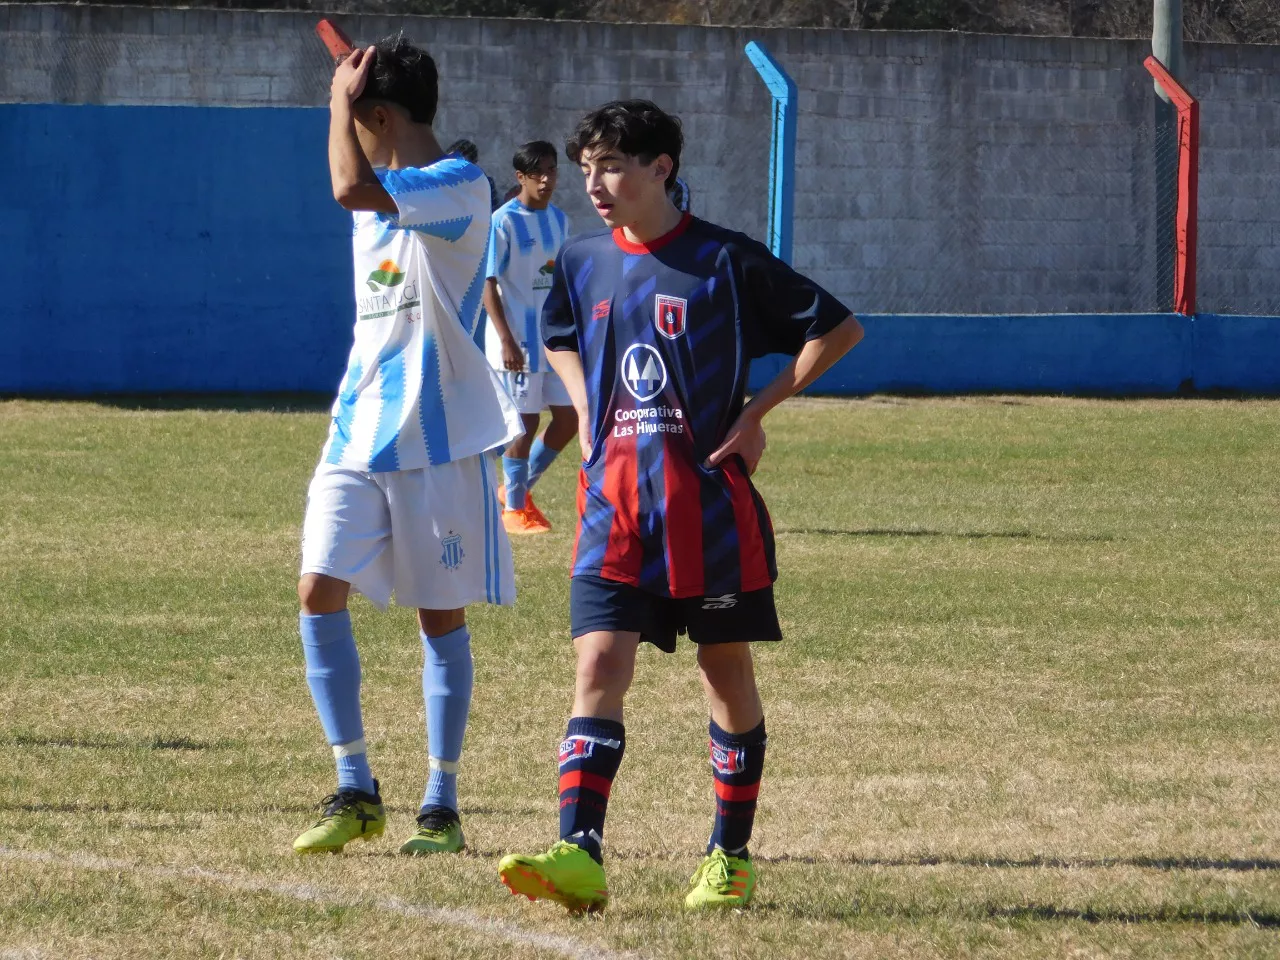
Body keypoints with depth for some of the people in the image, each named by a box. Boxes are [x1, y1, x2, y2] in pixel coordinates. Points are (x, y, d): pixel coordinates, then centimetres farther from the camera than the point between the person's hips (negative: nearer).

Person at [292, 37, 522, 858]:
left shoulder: (460, 187, -12)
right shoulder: (380, 200, 16)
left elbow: (353, 188, -27)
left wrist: (341, 96, -15)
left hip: (439, 437, -7)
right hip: (358, 434, 7)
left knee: (442, 615, 1)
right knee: (320, 594, -6)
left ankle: (442, 805, 9)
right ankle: (356, 791, 2)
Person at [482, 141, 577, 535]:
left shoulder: (559, 219, 10)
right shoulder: (503, 222, -11)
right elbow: (488, 285, -12)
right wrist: (506, 340, -19)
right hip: (518, 342, -7)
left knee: (569, 417, 6)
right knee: (526, 421, -3)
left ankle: (520, 488, 23)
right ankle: (513, 507, 10)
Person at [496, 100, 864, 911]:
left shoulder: (725, 261, -7)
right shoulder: (584, 264, 7)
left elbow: (839, 329, -2)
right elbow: (560, 339, 30)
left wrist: (758, 412, -6)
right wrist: (588, 416, 13)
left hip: (709, 499, -3)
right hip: (615, 500, 3)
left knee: (727, 671, 7)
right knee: (600, 668, -10)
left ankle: (731, 858, 17)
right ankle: (579, 857, -19)